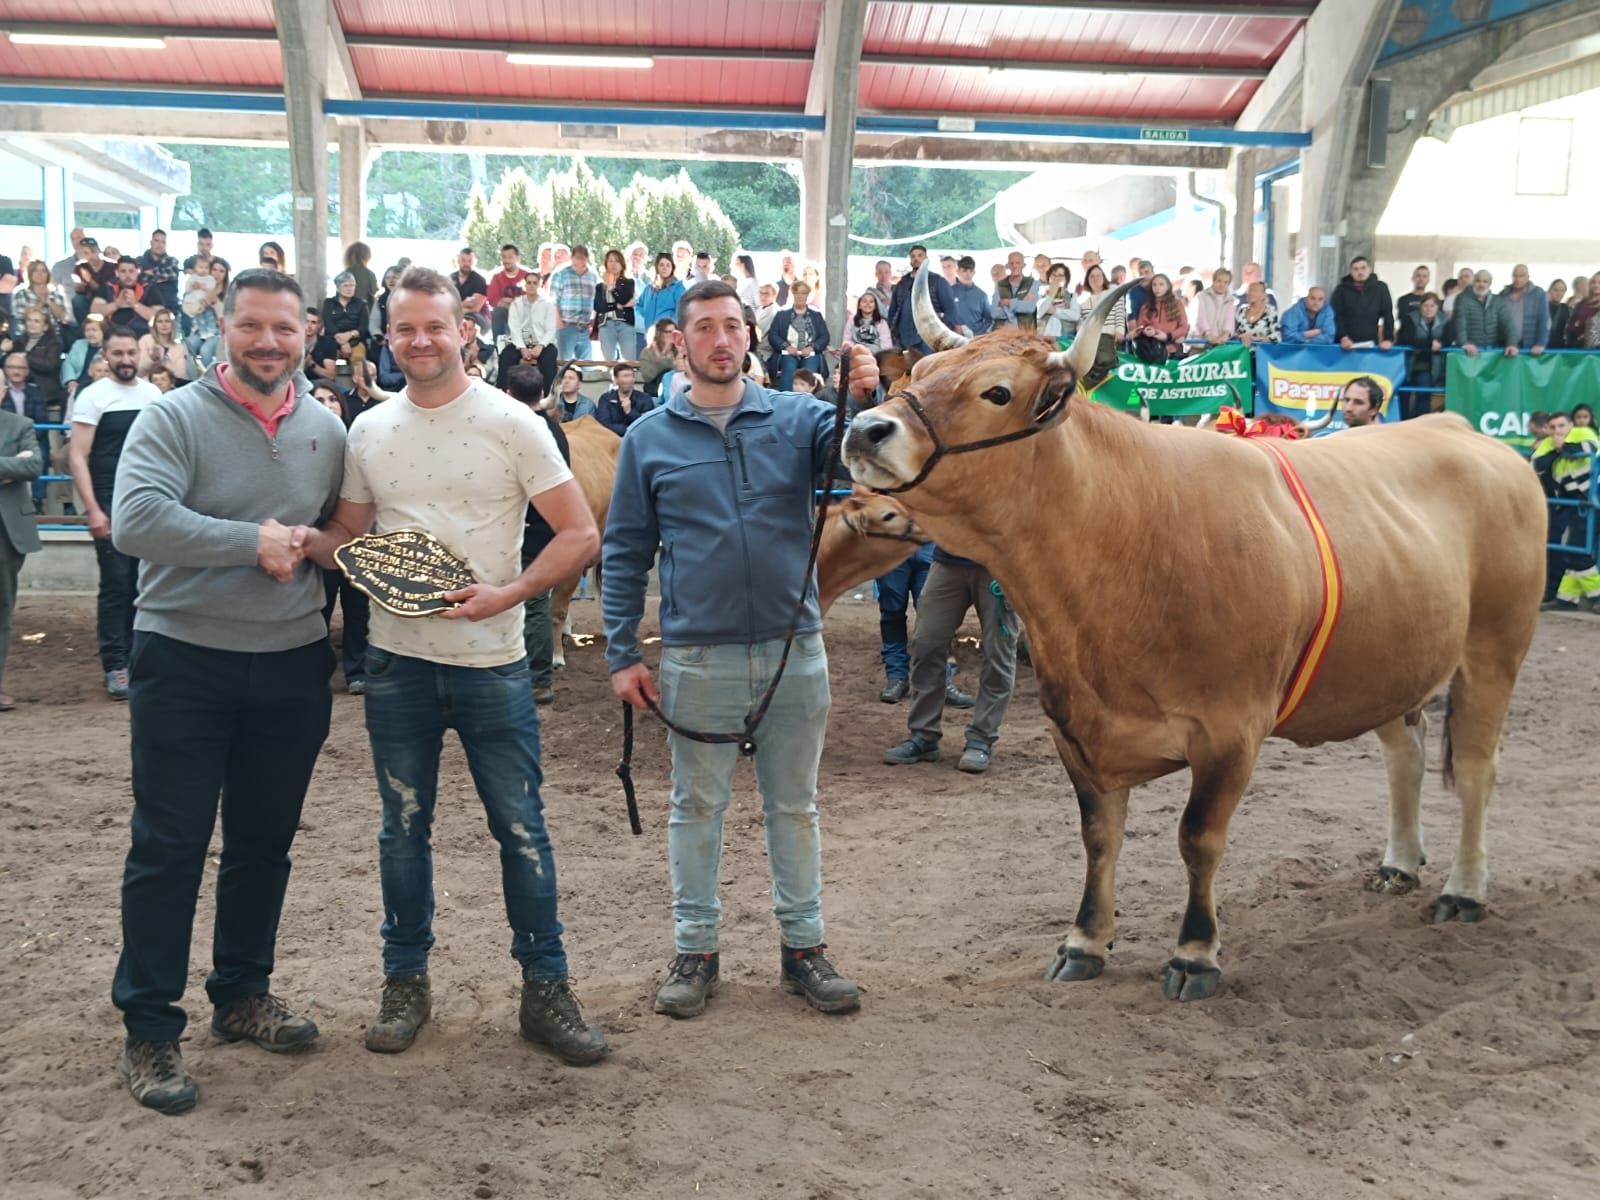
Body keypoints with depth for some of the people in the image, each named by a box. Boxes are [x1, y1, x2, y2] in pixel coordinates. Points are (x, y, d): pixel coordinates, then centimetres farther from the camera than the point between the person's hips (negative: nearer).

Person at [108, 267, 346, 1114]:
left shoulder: (327, 429, 7)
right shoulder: (174, 418, -8)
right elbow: (136, 521, -22)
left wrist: (309, 546, -6)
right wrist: (254, 543, -20)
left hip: (293, 664, 5)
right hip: (184, 662, -4)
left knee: (264, 844, 15)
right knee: (168, 847, 2)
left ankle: (242, 996, 32)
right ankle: (149, 1029, 12)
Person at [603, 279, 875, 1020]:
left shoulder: (797, 419, 3)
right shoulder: (650, 438, 3)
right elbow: (624, 553, 5)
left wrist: (866, 400, -33)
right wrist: (621, 653, 0)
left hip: (794, 648, 1)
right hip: (697, 655, -1)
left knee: (794, 805, 12)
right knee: (697, 806, 10)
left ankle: (804, 945, 24)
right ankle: (695, 950, 24)